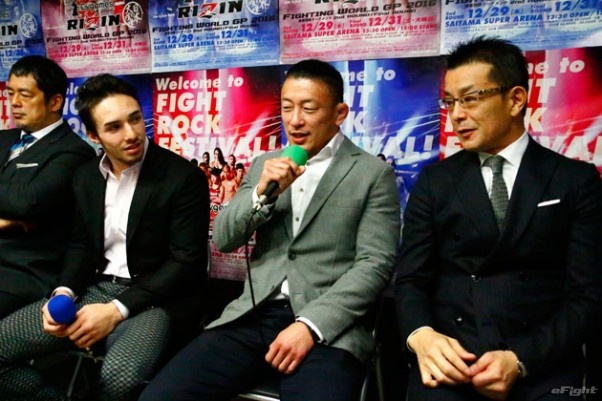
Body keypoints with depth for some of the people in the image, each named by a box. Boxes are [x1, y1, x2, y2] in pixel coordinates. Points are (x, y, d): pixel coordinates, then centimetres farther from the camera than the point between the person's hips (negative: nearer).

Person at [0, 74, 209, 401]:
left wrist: (117, 310, -20)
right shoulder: (85, 177, 8)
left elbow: (186, 263, -14)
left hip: (153, 300, -6)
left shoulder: (184, 177, -11)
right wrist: (64, 293, -6)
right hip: (94, 290, 6)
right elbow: (81, 245, 16)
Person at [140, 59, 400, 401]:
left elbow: (375, 264, -6)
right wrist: (262, 192, -8)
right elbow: (223, 240, 9)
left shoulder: (374, 173, 2)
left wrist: (310, 325, -16)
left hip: (327, 327, -3)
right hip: (255, 314, 4)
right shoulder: (265, 165, 14)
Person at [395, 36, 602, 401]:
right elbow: (410, 279, 3)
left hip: (541, 362, 0)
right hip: (449, 357, 1)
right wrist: (421, 336, -17)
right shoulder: (435, 181, 8)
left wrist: (519, 359, -16)